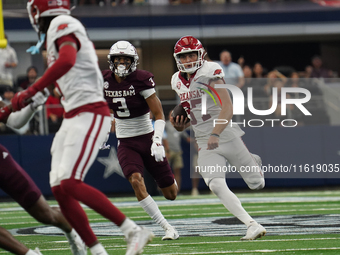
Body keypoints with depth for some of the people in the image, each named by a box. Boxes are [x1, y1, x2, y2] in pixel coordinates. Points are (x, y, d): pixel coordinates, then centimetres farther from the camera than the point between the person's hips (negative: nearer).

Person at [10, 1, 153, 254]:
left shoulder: (62, 25, -9)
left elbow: (67, 61, -28)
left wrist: (31, 91, -27)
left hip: (88, 115, -10)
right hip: (72, 118, 10)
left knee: (69, 184, -17)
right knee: (60, 189, 3)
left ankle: (134, 231, -15)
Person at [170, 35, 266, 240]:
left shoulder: (210, 73, -13)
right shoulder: (178, 81, 8)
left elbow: (228, 108, -22)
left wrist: (216, 134, -32)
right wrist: (181, 125, 3)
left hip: (227, 136, -5)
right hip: (205, 144, 5)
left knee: (257, 184, 6)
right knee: (216, 185, -20)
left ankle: (253, 163, 44)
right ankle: (253, 226, -20)